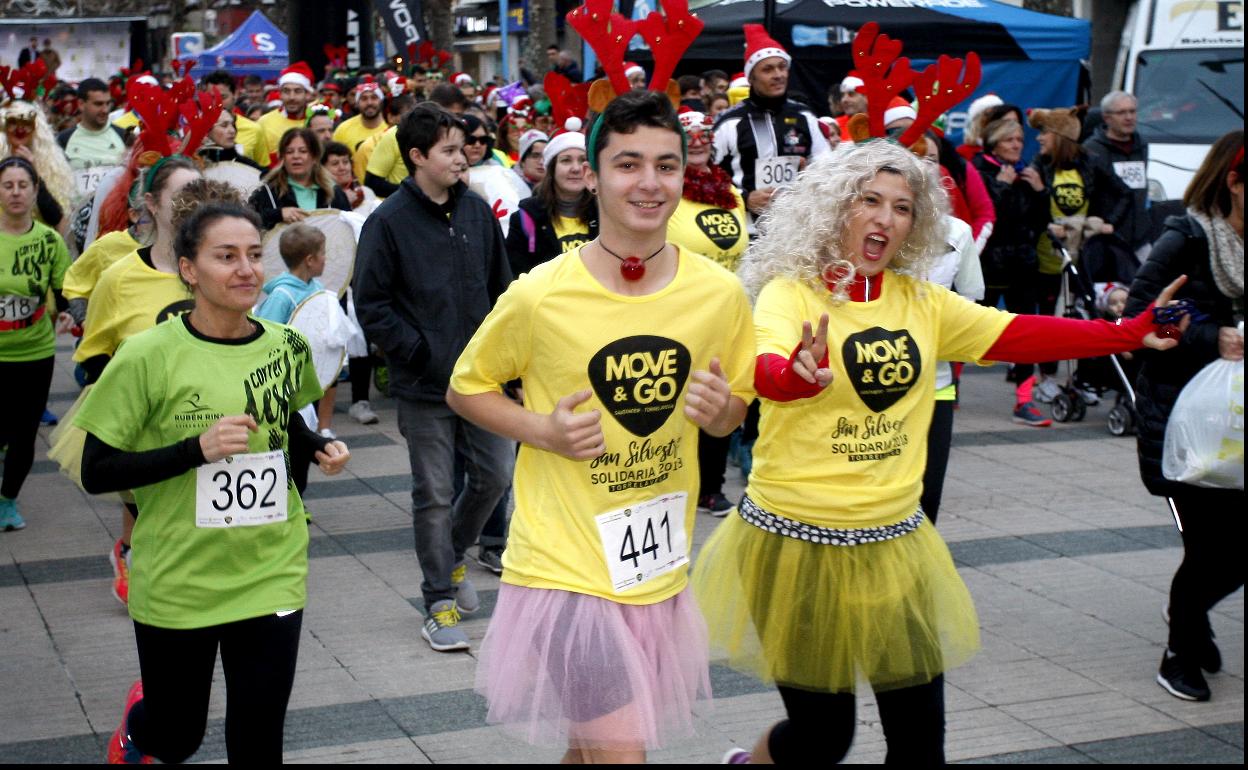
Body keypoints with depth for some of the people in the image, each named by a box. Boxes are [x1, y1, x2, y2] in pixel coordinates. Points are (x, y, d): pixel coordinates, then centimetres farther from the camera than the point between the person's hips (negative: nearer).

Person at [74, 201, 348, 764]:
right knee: (176, 739, 15)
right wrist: (198, 448, -23)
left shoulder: (286, 347, 0)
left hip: (271, 575, 3)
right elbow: (96, 472, -13)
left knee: (258, 742, 2)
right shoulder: (149, 357, -14)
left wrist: (319, 448, -1)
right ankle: (138, 719, 51)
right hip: (176, 584, -2)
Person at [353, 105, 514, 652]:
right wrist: (419, 354, -12)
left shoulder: (478, 212, 6)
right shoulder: (389, 221, -8)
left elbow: (501, 288, 13)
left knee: (496, 473, 9)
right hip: (425, 386, -4)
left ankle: (452, 555, 36)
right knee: (433, 494, 3)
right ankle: (440, 604, 14)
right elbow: (371, 304, -8)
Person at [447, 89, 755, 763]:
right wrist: (542, 429, -16)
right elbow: (465, 390, 2)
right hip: (565, 565, -4)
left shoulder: (719, 293, -4)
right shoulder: (539, 295, -13)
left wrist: (719, 409, -12)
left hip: (660, 571, 4)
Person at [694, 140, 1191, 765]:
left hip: (893, 542, 5)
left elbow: (1020, 335, 2)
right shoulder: (791, 293, -11)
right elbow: (766, 372, -30)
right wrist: (799, 373, -52)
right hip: (799, 541, -5)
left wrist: (1130, 334, -5)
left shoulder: (921, 303, 4)